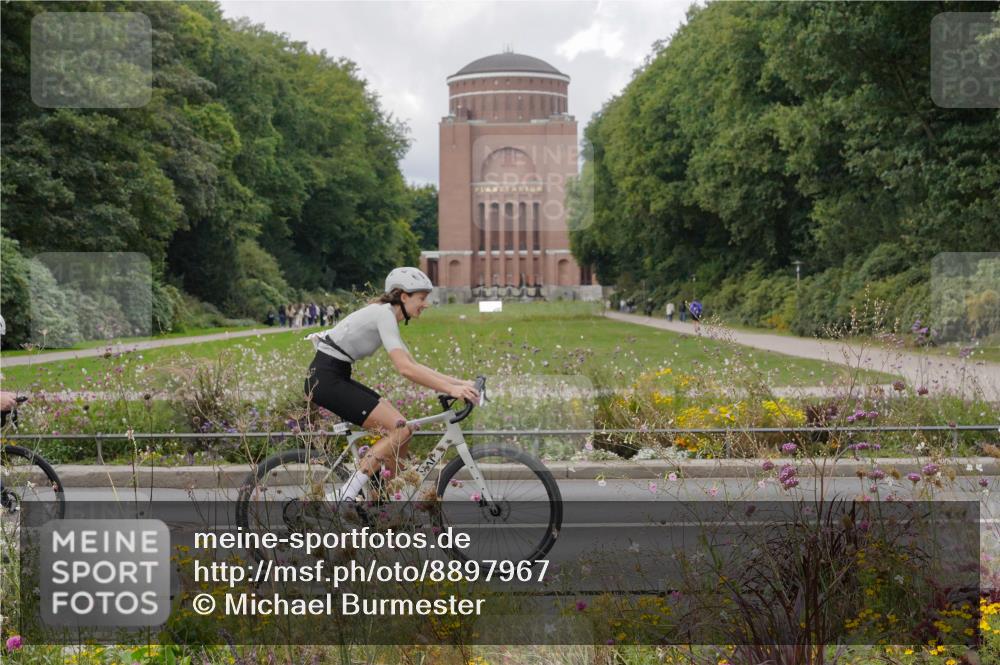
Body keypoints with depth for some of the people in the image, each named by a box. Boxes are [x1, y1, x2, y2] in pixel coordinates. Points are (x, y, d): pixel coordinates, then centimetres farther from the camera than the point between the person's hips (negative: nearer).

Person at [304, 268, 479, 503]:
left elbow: (414, 366, 15)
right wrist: (450, 389, -26)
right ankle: (345, 495, -17)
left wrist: (459, 382, 7)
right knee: (400, 429, -15)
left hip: (335, 378, 10)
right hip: (326, 379, -10)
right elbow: (405, 369, -26)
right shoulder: (384, 314, -15)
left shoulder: (386, 314, 15)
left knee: (400, 428, 6)